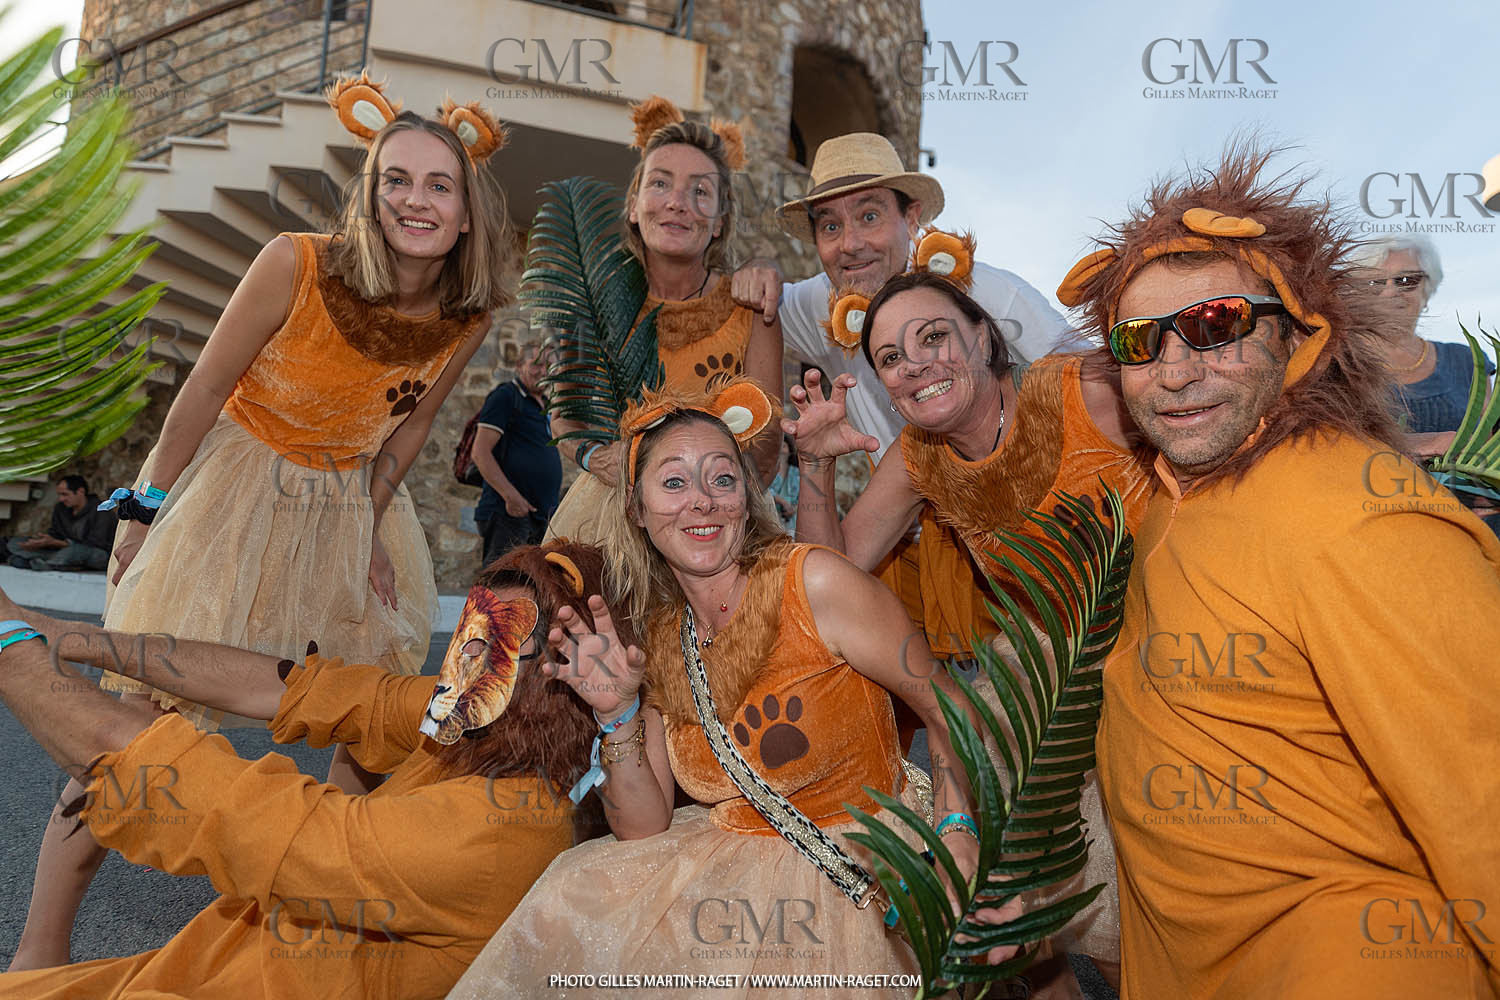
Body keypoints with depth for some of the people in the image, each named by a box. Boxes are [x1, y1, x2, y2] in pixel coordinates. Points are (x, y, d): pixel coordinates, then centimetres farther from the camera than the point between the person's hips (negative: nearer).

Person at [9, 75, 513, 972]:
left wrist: (368, 525, 1)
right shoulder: (296, 264, -24)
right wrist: (149, 508, -5)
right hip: (232, 478, -4)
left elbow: (410, 422, 0)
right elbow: (205, 389, -13)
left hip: (351, 501, 4)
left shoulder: (471, 315, -14)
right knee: (148, 707, -7)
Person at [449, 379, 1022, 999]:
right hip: (728, 856, 5)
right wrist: (619, 716, -16)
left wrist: (958, 844, -25)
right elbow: (643, 829, -1)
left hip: (855, 871, -4)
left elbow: (948, 711, -12)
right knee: (564, 909, -8)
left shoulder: (810, 583, -17)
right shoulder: (656, 636, -1)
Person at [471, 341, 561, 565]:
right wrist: (511, 496, -19)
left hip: (544, 515, 8)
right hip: (508, 513, -8)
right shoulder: (505, 396, -5)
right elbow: (480, 452, -13)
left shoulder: (546, 405, 20)